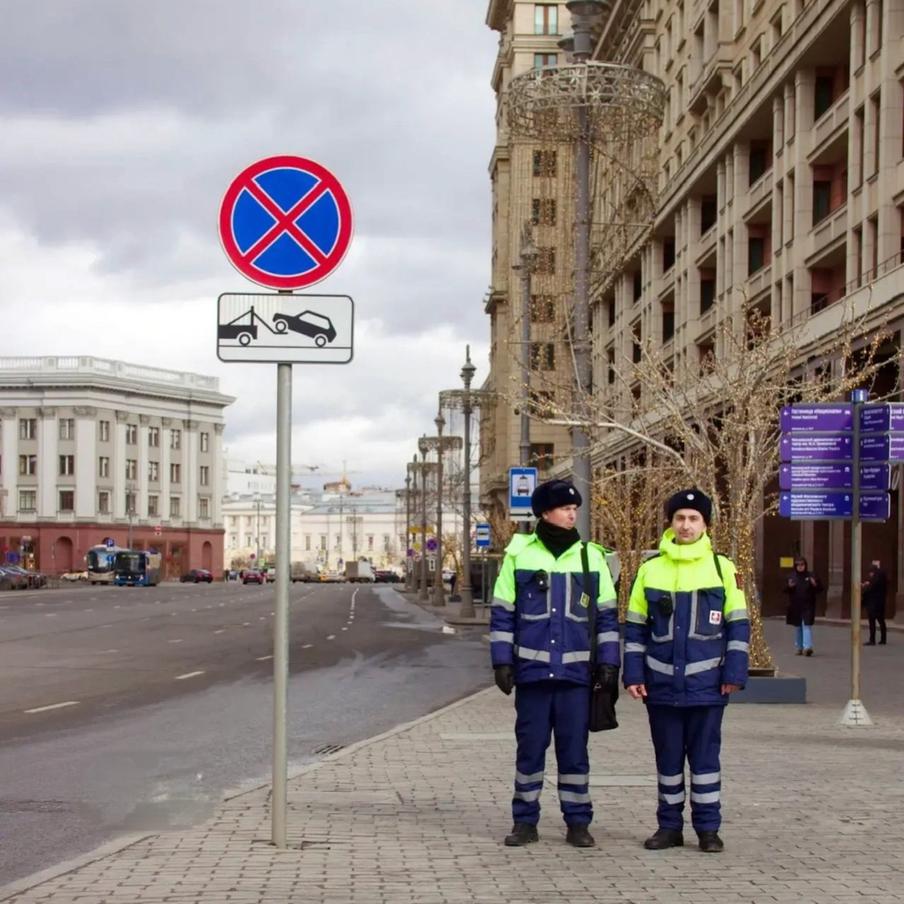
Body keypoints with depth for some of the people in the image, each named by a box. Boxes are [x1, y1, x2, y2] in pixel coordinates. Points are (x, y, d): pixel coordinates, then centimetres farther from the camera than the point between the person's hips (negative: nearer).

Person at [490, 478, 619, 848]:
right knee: (530, 747, 5)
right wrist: (502, 661, -1)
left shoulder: (591, 556, 7)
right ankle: (525, 821, 14)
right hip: (531, 670, -1)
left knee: (574, 750, 4)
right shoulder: (519, 554, 3)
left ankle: (578, 822, 12)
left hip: (576, 672, 1)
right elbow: (502, 613, 5)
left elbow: (607, 615, 10)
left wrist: (609, 664, 3)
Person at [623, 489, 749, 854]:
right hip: (662, 684, 2)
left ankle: (708, 827, 12)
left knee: (705, 756, 4)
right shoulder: (650, 569, 5)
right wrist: (633, 674, 1)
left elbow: (738, 625, 2)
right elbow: (635, 628, 7)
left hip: (706, 683, -1)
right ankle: (670, 825, 18)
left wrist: (735, 673, -4)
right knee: (667, 757, 9)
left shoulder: (722, 567, 1)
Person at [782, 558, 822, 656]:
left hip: (808, 605, -3)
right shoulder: (791, 576, 4)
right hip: (795, 606, 3)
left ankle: (807, 647, -17)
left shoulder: (811, 576, 0)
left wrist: (815, 585, -18)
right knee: (797, 627, 11)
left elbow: (820, 588, 2)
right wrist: (789, 587, -16)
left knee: (807, 625, -11)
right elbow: (785, 590, 5)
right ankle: (799, 647, 22)